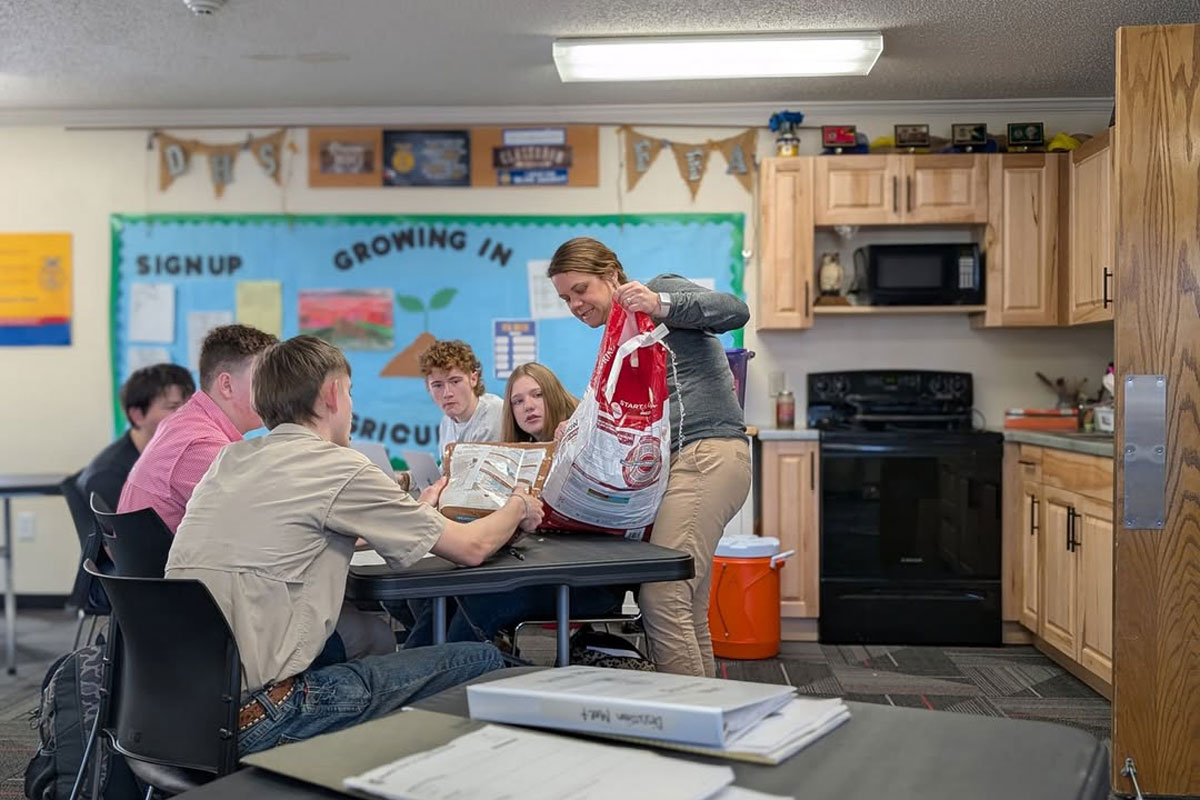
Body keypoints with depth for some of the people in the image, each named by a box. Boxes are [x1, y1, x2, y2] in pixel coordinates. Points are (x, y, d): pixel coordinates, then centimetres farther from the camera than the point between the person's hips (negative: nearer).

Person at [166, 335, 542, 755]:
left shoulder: (229, 459, 12)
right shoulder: (339, 468, -10)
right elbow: (472, 547, -2)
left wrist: (415, 510, 37)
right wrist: (518, 506, 20)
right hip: (253, 718, -9)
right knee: (481, 663, -1)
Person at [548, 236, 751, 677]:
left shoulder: (662, 289, 3)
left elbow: (735, 311, -13)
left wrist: (660, 304, -26)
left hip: (708, 454, -9)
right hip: (676, 463, 9)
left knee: (660, 596, -18)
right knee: (686, 611, 7)